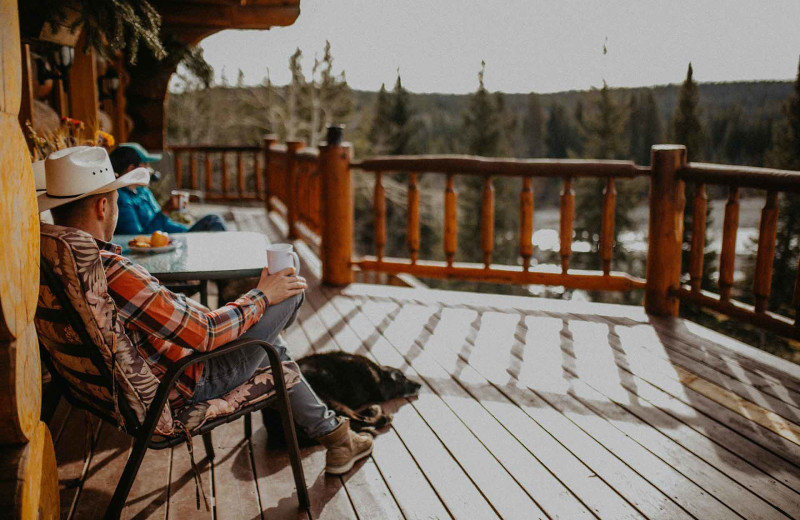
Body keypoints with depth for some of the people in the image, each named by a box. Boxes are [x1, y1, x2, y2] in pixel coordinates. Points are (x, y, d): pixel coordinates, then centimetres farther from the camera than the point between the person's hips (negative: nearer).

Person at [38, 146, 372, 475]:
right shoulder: (115, 273, -34)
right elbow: (206, 333, -28)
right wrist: (261, 296, -12)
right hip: (186, 385, -9)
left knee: (273, 349, 25)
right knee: (289, 291, 1)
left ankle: (330, 431, 33)